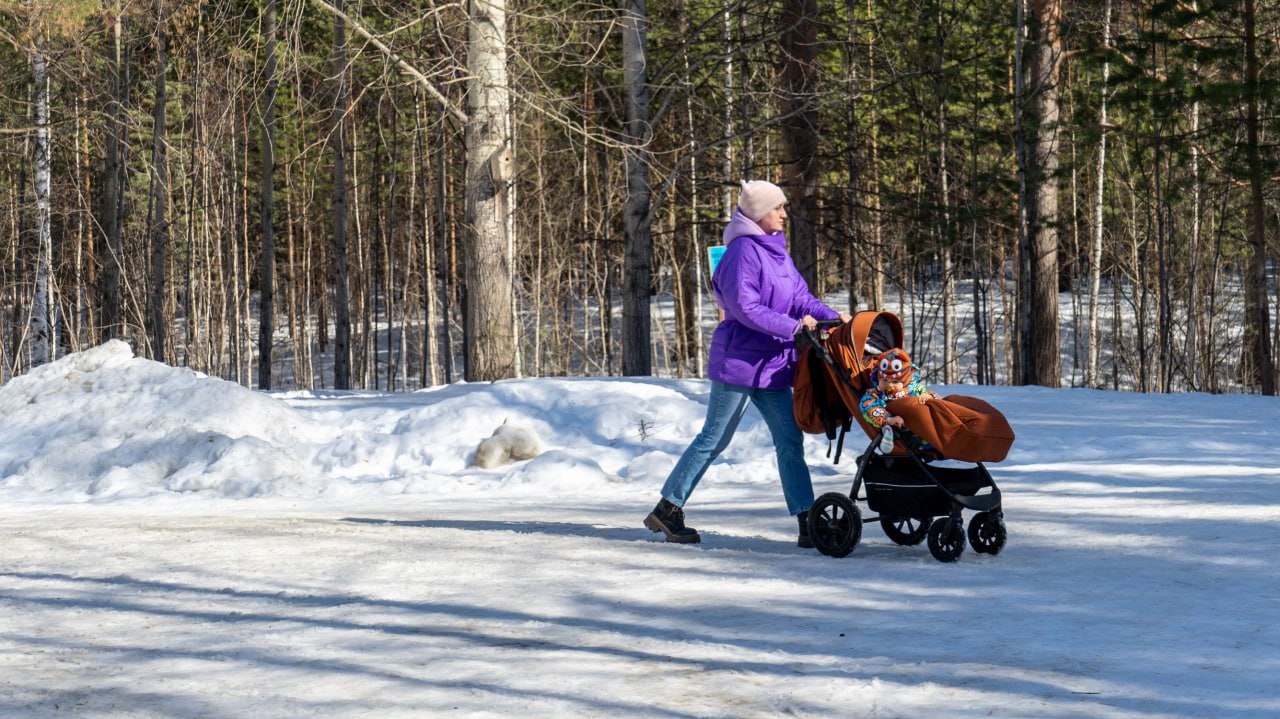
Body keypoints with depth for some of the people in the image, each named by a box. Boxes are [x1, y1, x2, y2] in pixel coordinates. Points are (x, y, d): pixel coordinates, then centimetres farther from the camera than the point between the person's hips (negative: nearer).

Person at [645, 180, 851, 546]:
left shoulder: (777, 251, 14)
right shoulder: (743, 251, -13)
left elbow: (800, 298, 12)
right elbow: (745, 309, -21)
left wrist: (833, 317, -5)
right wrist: (794, 326, -20)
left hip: (770, 364, 8)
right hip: (739, 360, -8)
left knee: (790, 439, 2)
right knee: (714, 438, -1)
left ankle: (807, 521, 0)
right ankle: (667, 509, 10)